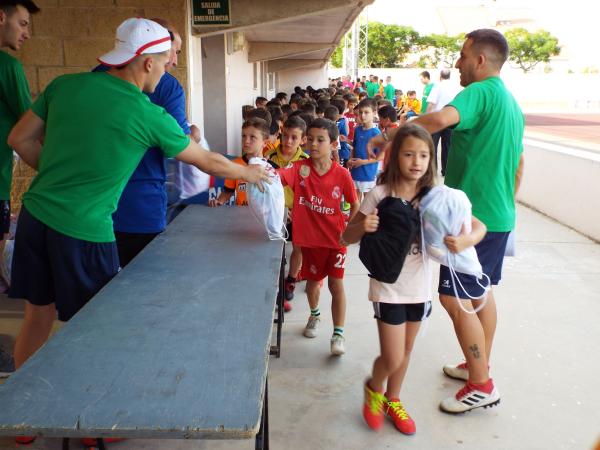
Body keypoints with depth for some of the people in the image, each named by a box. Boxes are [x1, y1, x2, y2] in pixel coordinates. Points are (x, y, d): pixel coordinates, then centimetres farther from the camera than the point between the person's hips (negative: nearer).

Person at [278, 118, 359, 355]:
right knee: (312, 281, 19)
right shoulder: (300, 169, -10)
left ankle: (338, 335, 11)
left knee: (336, 284, -2)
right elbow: (278, 177, -30)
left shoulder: (342, 174, -11)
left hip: (335, 238, -2)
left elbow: (355, 205, 0)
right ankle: (314, 315, 48)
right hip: (309, 238, 2)